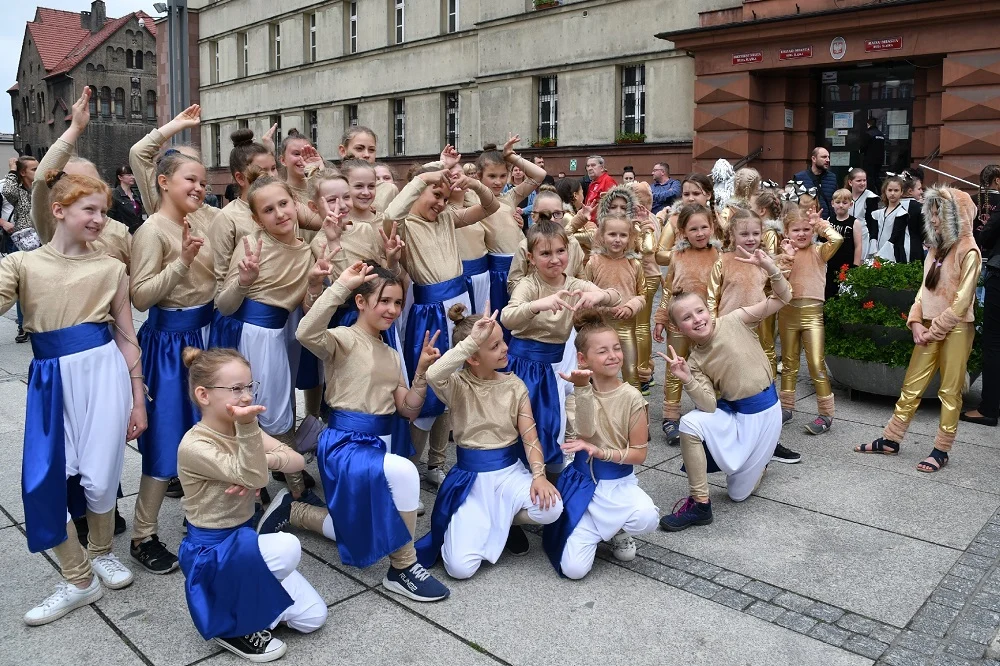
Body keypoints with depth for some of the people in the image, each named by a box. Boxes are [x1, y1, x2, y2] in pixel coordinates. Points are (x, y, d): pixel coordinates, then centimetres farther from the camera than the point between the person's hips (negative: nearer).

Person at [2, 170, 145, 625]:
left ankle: (101, 552, 33)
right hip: (51, 377, 1)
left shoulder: (111, 269, 5)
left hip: (103, 371, 0)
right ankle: (79, 579, 18)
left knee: (100, 477, 2)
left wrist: (138, 400, 6)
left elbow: (126, 338, 8)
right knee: (41, 482, -2)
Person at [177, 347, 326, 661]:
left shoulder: (242, 428, 1)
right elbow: (252, 478, -30)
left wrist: (265, 461, -26)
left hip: (244, 536, 7)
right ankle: (234, 627, -10)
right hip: (210, 550, -7)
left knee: (313, 617, -1)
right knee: (287, 547, -35)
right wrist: (247, 426, -46)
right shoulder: (194, 446, -22)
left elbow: (298, 461, -4)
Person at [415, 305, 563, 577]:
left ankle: (504, 522, 6)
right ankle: (477, 526, 17)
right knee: (460, 567, -18)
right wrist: (471, 341, -36)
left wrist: (539, 474, -20)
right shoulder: (457, 385, -10)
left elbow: (529, 436, -4)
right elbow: (432, 375, -35)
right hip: (471, 478, -3)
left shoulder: (514, 385, -1)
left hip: (511, 471, 3)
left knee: (551, 509, -28)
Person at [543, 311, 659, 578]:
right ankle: (600, 528, 22)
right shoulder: (581, 388, -7)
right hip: (582, 482, 0)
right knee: (573, 569, -12)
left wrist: (600, 452, -20)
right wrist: (582, 387, -34)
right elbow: (586, 431, -25)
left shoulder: (631, 397, -10)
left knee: (647, 518, -34)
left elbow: (639, 454, -7)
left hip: (619, 482, 0)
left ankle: (617, 530, 4)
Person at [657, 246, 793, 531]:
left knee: (738, 492, 4)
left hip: (763, 410, -2)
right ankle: (699, 504, -13)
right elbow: (709, 406, -16)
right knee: (690, 424, -30)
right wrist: (686, 379, -31)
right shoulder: (695, 361, -7)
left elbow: (782, 297, -15)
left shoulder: (734, 321, -14)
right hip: (731, 411, 3)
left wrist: (768, 267, -32)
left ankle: (758, 458, 42)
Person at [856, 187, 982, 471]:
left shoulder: (968, 251, -11)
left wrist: (934, 330, -12)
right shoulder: (937, 247, 12)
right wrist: (916, 322, -1)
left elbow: (962, 302, -14)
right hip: (929, 327, 7)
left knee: (949, 391, 3)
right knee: (911, 386, 10)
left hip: (956, 328, -7)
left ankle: (941, 450, 12)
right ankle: (890, 440, 17)